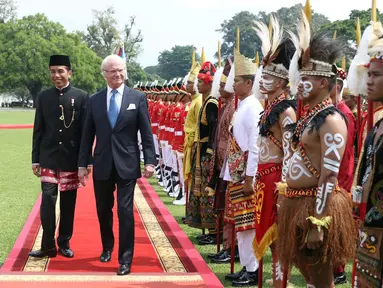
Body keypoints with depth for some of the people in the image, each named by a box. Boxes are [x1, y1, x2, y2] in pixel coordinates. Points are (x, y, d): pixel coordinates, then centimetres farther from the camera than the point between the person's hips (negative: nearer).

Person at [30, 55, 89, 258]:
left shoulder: (81, 97, -3)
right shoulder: (43, 97, 4)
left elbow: (86, 131, -3)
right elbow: (38, 130, 6)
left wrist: (85, 161, -5)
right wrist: (35, 159, 3)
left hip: (71, 159, -1)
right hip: (48, 158, 1)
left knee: (68, 203, 8)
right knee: (47, 201, -3)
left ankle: (64, 243, 20)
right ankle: (48, 246, 5)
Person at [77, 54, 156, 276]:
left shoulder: (138, 98, 0)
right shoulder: (94, 100, 5)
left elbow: (146, 132, -1)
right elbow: (88, 135, 6)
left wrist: (150, 161, -8)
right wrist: (83, 164, 4)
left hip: (127, 164, -2)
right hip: (102, 165, 3)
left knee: (125, 211, -3)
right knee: (103, 210, 14)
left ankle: (126, 259, 5)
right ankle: (107, 247, 37)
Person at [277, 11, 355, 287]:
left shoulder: (331, 120, -17)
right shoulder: (307, 113, 11)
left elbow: (330, 175, -22)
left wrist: (318, 224, -25)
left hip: (315, 206, -9)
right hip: (296, 202, 9)